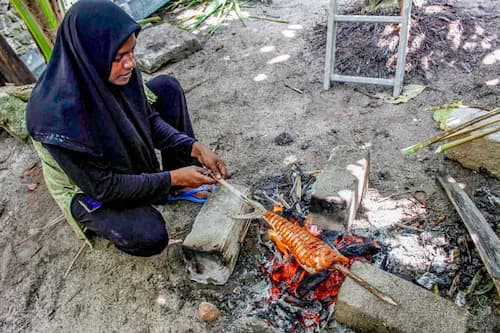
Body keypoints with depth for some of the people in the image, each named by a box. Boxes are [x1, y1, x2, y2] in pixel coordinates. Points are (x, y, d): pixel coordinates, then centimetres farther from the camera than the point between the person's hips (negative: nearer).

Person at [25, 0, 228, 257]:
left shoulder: (118, 72, -21)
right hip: (88, 187, -6)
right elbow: (102, 187, -28)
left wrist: (196, 148, -20)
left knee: (167, 87, -6)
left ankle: (179, 187, 0)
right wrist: (171, 178, -26)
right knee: (149, 238, -29)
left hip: (125, 156, 7)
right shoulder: (57, 115, -38)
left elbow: (150, 118, -7)